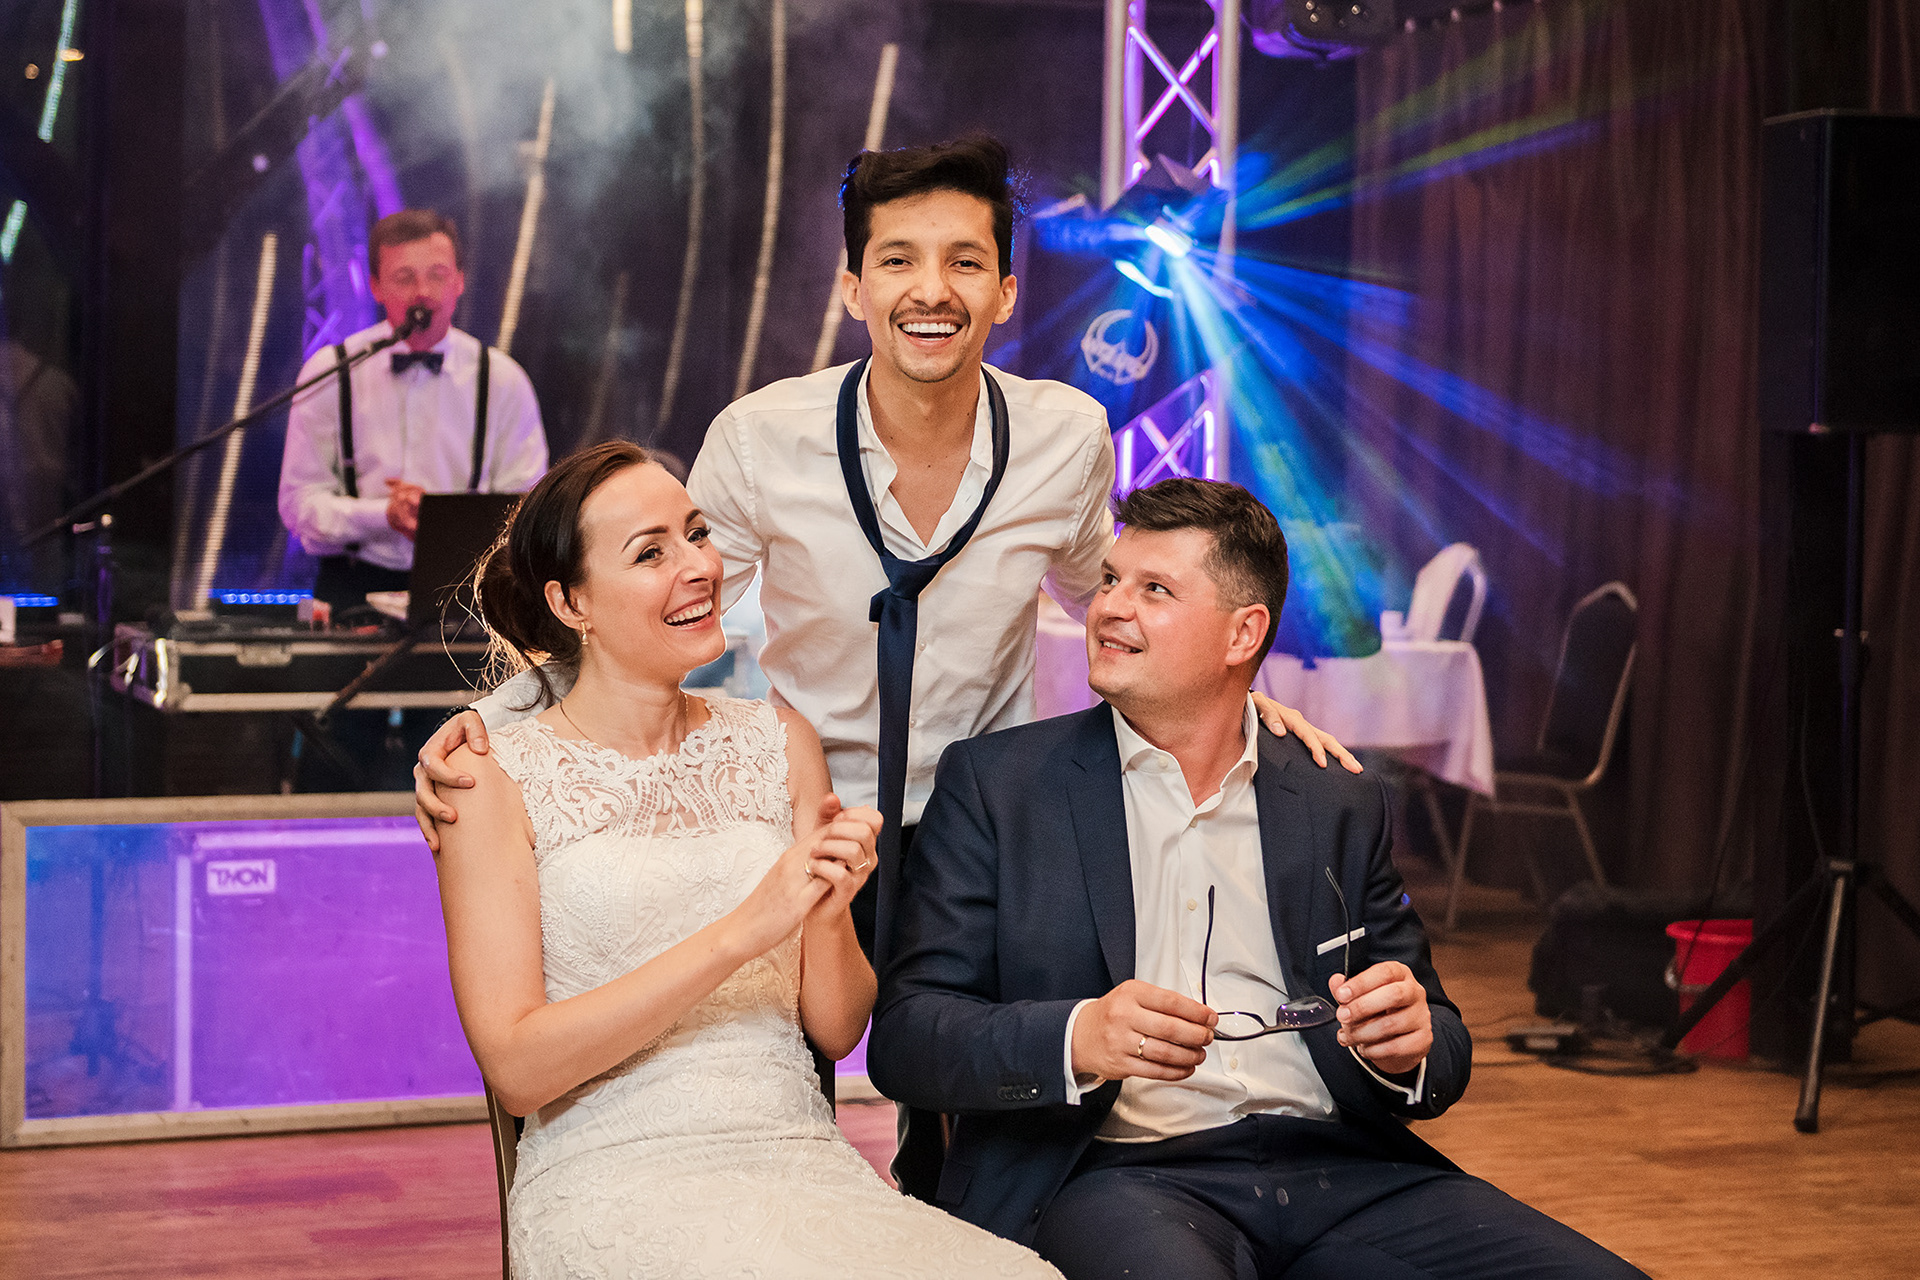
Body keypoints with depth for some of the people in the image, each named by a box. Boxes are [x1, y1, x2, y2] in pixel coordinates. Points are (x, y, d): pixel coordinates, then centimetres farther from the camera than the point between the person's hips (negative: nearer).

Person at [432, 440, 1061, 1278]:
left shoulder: (780, 744, 13)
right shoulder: (495, 777, 1)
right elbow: (515, 1069, -8)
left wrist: (826, 915, -8)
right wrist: (743, 931, -15)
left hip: (800, 1157, 4)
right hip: (613, 1178, -4)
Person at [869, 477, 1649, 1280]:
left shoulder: (1340, 807, 16)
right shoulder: (994, 784, 8)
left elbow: (1441, 1054, 18)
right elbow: (903, 1035, -1)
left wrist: (1409, 1045, -7)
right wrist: (1077, 1040, -20)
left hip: (1336, 1169, 4)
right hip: (1112, 1174, -4)